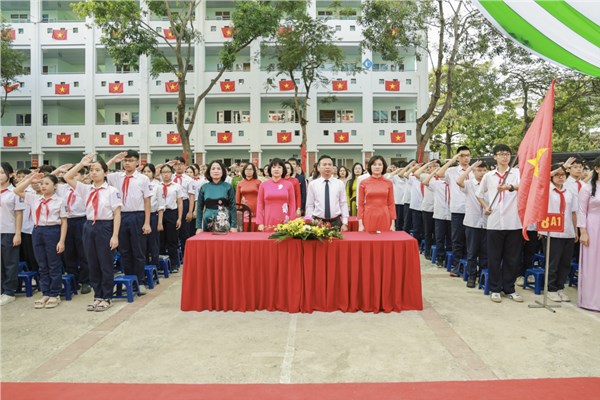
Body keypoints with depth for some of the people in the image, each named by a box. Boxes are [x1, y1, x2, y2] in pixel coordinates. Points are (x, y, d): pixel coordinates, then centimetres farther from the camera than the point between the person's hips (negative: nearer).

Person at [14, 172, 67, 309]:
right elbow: (17, 191, 9)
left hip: (52, 231, -5)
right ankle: (45, 294, 22)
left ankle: (55, 294, 14)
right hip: (37, 231, 5)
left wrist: (61, 241, -12)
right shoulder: (35, 199, 9)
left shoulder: (59, 201, -5)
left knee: (54, 265, 4)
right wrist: (31, 178, 4)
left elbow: (64, 222, -6)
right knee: (42, 265, 11)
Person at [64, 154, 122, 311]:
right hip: (89, 227, 5)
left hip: (105, 227, -5)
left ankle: (107, 298, 15)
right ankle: (97, 296, 24)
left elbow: (117, 214, -8)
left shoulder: (112, 190, -6)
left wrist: (115, 236, -14)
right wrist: (81, 164, -1)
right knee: (92, 264, 11)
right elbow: (67, 177, 6)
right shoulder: (86, 189, 8)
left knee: (105, 264, 3)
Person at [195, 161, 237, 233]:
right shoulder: (204, 187, 6)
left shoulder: (228, 187, 2)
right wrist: (198, 227, 1)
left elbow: (233, 207, -1)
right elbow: (199, 208, 7)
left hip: (225, 224, -1)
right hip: (208, 224, 1)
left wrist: (234, 226, -8)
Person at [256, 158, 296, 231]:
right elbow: (260, 205, 6)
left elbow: (292, 205, 5)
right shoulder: (263, 185, 6)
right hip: (268, 223, 0)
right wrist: (260, 223, 0)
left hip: (284, 223, 0)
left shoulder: (289, 185, 5)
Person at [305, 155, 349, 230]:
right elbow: (309, 206, 3)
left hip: (336, 222, 1)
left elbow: (343, 204, 3)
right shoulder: (312, 184, 1)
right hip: (318, 222, -1)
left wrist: (345, 223, -1)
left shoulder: (340, 183, 3)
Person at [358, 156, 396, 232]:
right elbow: (361, 204, 2)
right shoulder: (364, 183, 1)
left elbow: (391, 204, 5)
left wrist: (393, 223, 0)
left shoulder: (389, 183, 4)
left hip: (384, 218, 1)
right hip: (369, 217, -1)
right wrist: (360, 224, -4)